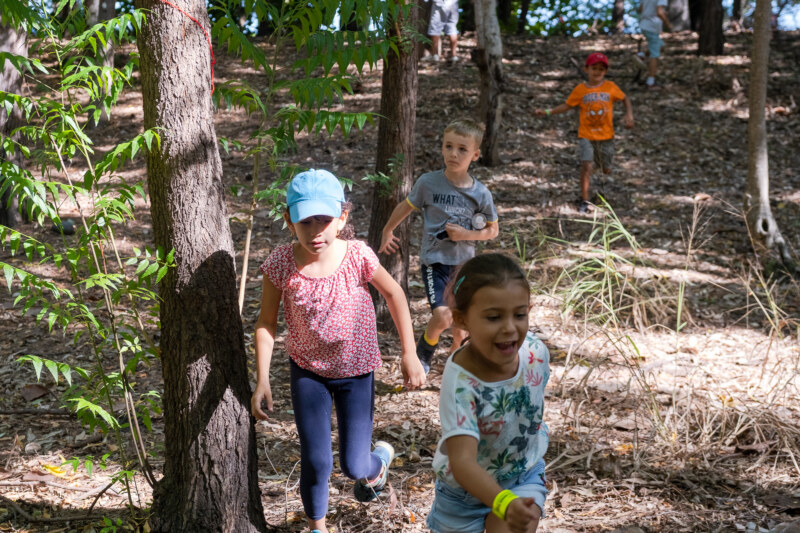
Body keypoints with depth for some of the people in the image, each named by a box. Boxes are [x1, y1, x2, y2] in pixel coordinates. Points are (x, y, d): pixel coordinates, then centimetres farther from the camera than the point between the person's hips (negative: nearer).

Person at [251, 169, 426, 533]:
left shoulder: (357, 256, -22)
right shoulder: (280, 265, -20)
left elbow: (394, 294, -5)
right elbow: (266, 322, -8)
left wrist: (409, 355, -3)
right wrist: (262, 381, -13)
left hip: (356, 370, -1)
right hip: (308, 370, 1)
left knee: (353, 465, 1)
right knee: (315, 461, -2)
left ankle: (379, 461, 40)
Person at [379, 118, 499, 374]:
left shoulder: (481, 194, -7)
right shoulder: (428, 183, -11)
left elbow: (493, 230, 6)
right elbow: (406, 207, 7)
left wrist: (466, 234, -13)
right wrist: (387, 232, 21)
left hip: (464, 264, 2)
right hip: (434, 261, -2)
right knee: (442, 317, -18)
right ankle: (423, 355, 11)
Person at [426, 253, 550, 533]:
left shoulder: (536, 351, -21)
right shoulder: (460, 383, -36)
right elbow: (462, 461, -44)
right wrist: (504, 503, -60)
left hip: (523, 477, 2)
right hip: (467, 487, -2)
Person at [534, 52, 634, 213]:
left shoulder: (610, 87, -3)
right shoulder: (580, 90, -3)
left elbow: (625, 99, 9)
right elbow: (567, 105, 4)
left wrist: (629, 115, -6)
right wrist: (548, 112, -5)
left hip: (606, 135, 2)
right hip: (586, 135, -2)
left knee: (606, 170, 13)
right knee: (587, 165, -18)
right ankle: (584, 201, -9)